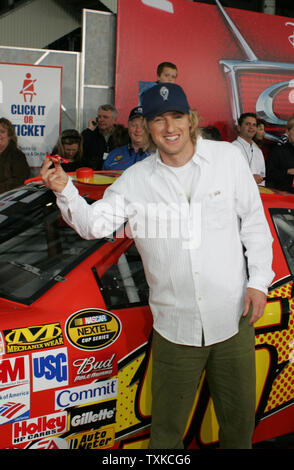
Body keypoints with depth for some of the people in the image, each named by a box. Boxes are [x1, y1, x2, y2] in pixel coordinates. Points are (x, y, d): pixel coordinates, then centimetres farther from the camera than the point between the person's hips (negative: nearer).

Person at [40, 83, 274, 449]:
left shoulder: (228, 158, 0)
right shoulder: (135, 179, 0)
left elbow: (253, 222, 6)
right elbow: (94, 224, -6)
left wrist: (259, 280, 1)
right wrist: (65, 191, -24)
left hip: (234, 317, 1)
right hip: (175, 326, 0)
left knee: (239, 418, 16)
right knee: (167, 427, 12)